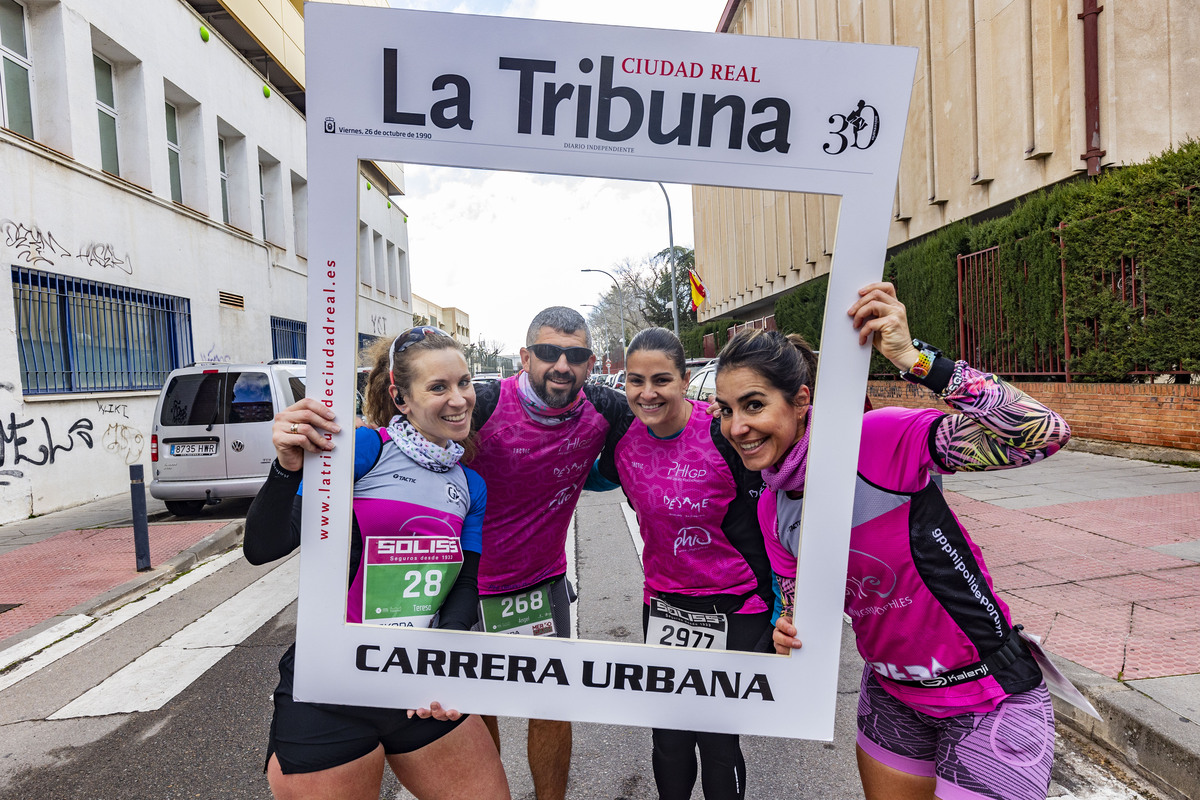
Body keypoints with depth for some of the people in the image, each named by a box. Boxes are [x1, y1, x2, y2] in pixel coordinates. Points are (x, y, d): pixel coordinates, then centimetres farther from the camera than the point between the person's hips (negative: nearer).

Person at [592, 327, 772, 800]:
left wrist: (781, 612, -7)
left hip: (736, 610, -4)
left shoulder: (724, 434, -19)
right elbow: (598, 477, 19)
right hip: (663, 606, 4)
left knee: (717, 743, 7)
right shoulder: (622, 439, -6)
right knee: (668, 740, 14)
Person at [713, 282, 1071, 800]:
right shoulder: (771, 509, -6)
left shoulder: (877, 441, -27)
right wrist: (790, 632, -18)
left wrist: (914, 359, -41)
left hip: (988, 700, -6)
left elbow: (1045, 434, -35)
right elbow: (802, 607, 4)